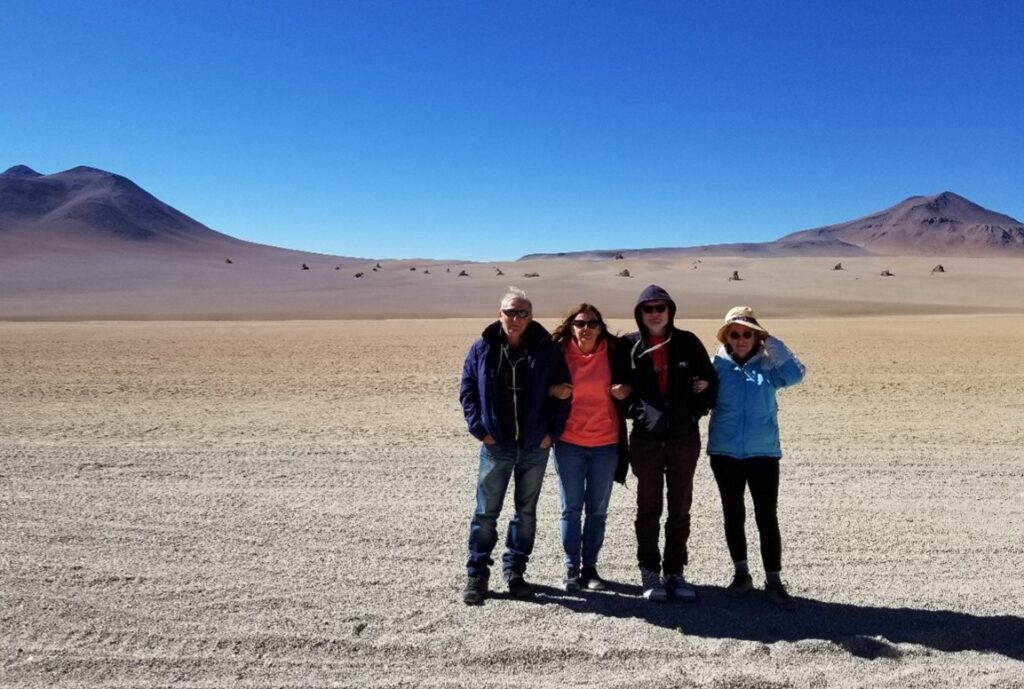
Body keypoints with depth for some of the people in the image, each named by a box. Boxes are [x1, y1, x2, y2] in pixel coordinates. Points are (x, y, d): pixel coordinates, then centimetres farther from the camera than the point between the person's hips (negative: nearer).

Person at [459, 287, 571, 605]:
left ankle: (514, 570, 26)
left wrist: (552, 431, -4)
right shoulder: (482, 349, -1)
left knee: (526, 512, 12)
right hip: (496, 446, -1)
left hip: (535, 447, 1)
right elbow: (466, 390, 2)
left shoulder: (546, 349, -1)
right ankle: (477, 574, 16)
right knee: (486, 512, 3)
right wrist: (479, 428, -6)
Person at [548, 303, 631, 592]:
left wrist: (626, 390, -12)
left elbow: (629, 381, 10)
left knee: (598, 509, 10)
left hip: (606, 443, 1)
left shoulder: (613, 351, -2)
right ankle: (571, 568, 19)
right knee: (571, 508, 6)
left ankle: (590, 566, 24)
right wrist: (554, 391, -16)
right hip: (569, 442, -1)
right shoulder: (559, 352, -3)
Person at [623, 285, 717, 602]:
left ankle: (675, 572, 21)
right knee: (648, 509, 7)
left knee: (680, 509, 9)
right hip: (646, 439, -1)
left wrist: (695, 413, -3)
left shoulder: (688, 342, 2)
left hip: (684, 438, 1)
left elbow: (710, 382, 6)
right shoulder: (630, 345, -1)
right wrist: (636, 411, -4)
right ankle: (650, 573, 18)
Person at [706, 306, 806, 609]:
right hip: (725, 453, 1)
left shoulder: (767, 364, 0)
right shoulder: (717, 365, 0)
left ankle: (773, 580, 11)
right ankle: (741, 573, 28)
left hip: (763, 453, -1)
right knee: (733, 515, 12)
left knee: (767, 517, -1)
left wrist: (771, 342, -15)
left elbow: (795, 373, -18)